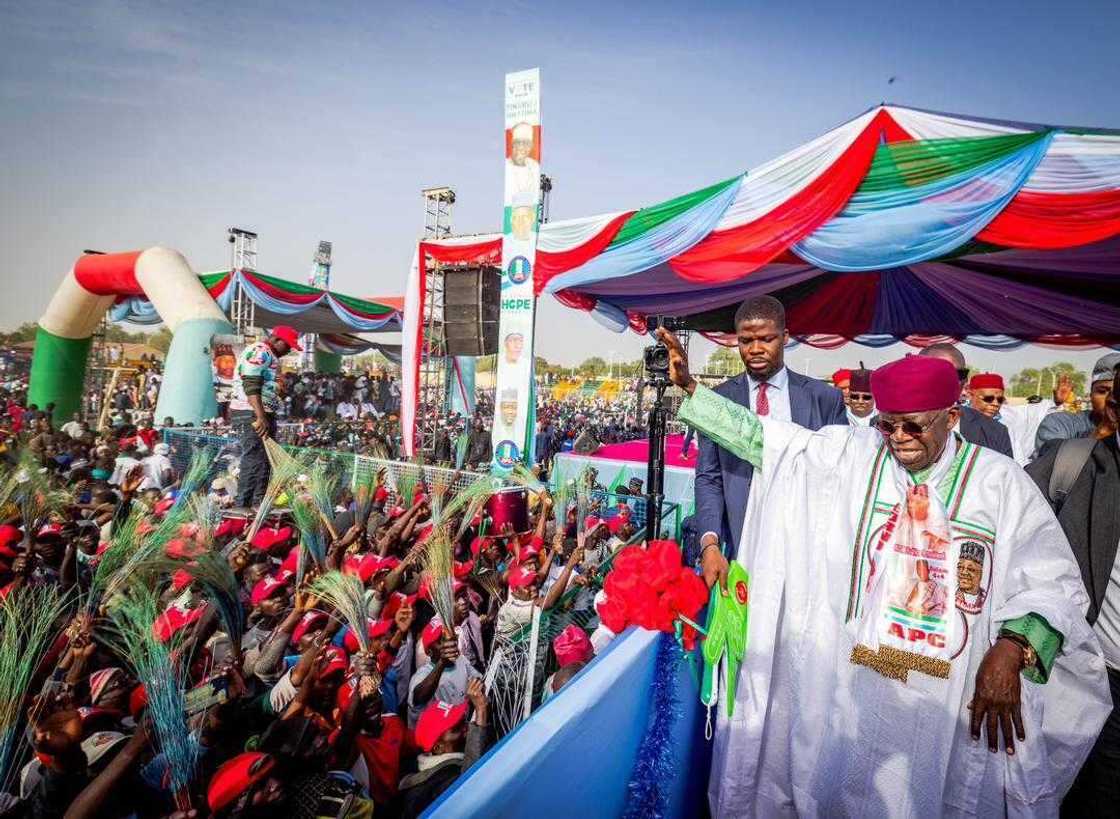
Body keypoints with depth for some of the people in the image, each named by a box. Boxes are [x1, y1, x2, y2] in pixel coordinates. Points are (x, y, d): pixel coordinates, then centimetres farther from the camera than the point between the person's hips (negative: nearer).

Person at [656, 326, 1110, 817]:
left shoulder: (999, 480, -5)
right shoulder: (853, 453, -3)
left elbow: (1051, 579, -7)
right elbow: (763, 439, -7)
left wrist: (1011, 650, -24)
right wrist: (688, 387, -13)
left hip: (956, 693, 0)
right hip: (851, 679, 1)